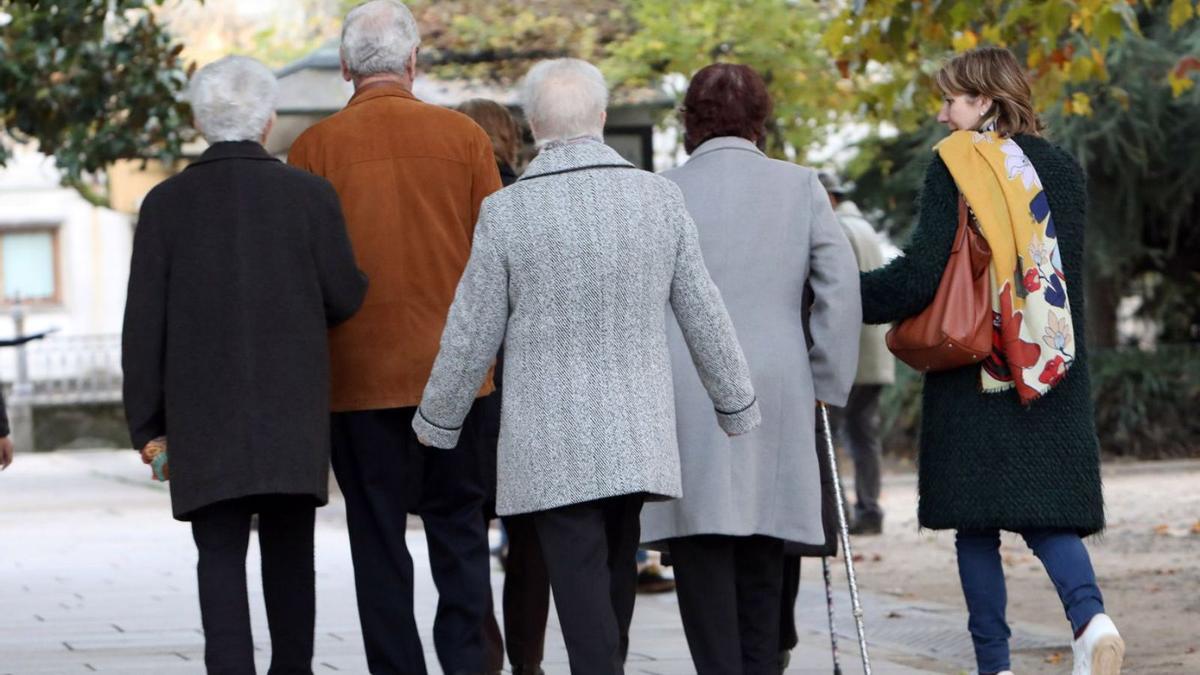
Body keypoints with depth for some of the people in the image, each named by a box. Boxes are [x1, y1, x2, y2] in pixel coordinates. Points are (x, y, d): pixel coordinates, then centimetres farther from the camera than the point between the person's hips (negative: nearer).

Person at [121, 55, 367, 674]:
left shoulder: (167, 204, -2)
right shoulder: (310, 196, -3)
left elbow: (144, 323, -2)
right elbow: (345, 298, 1)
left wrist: (147, 424, 4)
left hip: (203, 417, -1)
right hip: (293, 414, 1)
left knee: (221, 558, -1)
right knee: (289, 555, 12)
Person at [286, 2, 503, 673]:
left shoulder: (315, 147, -4)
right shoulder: (463, 135, -1)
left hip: (359, 373, -1)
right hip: (454, 368, 1)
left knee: (379, 539, 5)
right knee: (459, 525, 11)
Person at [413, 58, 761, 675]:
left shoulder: (507, 212, -9)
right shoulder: (659, 198, -1)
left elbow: (472, 334, -3)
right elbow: (704, 315, 5)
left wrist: (437, 421, 12)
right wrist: (737, 407, 18)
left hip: (551, 446, -3)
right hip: (637, 438, 3)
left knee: (581, 593, -4)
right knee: (615, 584, 17)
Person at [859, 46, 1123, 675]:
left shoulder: (956, 165, -6)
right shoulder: (1063, 169, 10)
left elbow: (918, 276, -12)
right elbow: (1071, 276, 15)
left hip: (975, 373, -4)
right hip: (1053, 377, 4)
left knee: (977, 526, 4)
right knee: (1046, 513, 7)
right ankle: (1089, 616, -19)